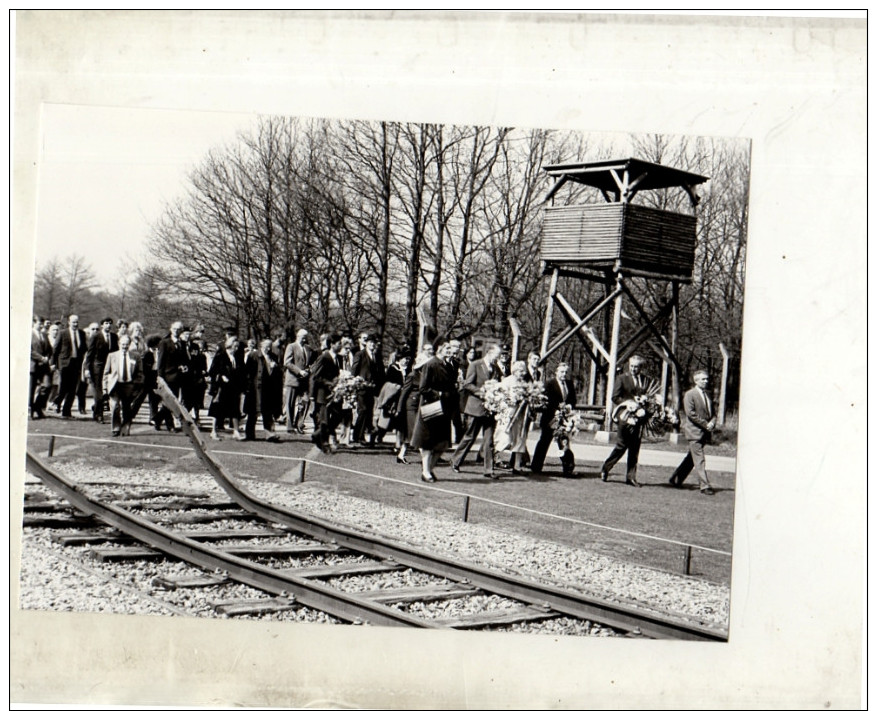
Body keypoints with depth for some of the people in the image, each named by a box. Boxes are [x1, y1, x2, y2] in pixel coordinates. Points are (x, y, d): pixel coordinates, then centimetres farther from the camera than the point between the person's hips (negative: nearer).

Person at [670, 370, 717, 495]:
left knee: (691, 458, 14)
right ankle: (705, 486, -11)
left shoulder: (707, 394, 15)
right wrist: (705, 424, -16)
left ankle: (676, 480, 25)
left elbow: (712, 412, 20)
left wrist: (712, 423, -1)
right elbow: (690, 413, -15)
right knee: (699, 460, -10)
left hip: (705, 432, 7)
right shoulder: (690, 394, -7)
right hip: (694, 431, -7)